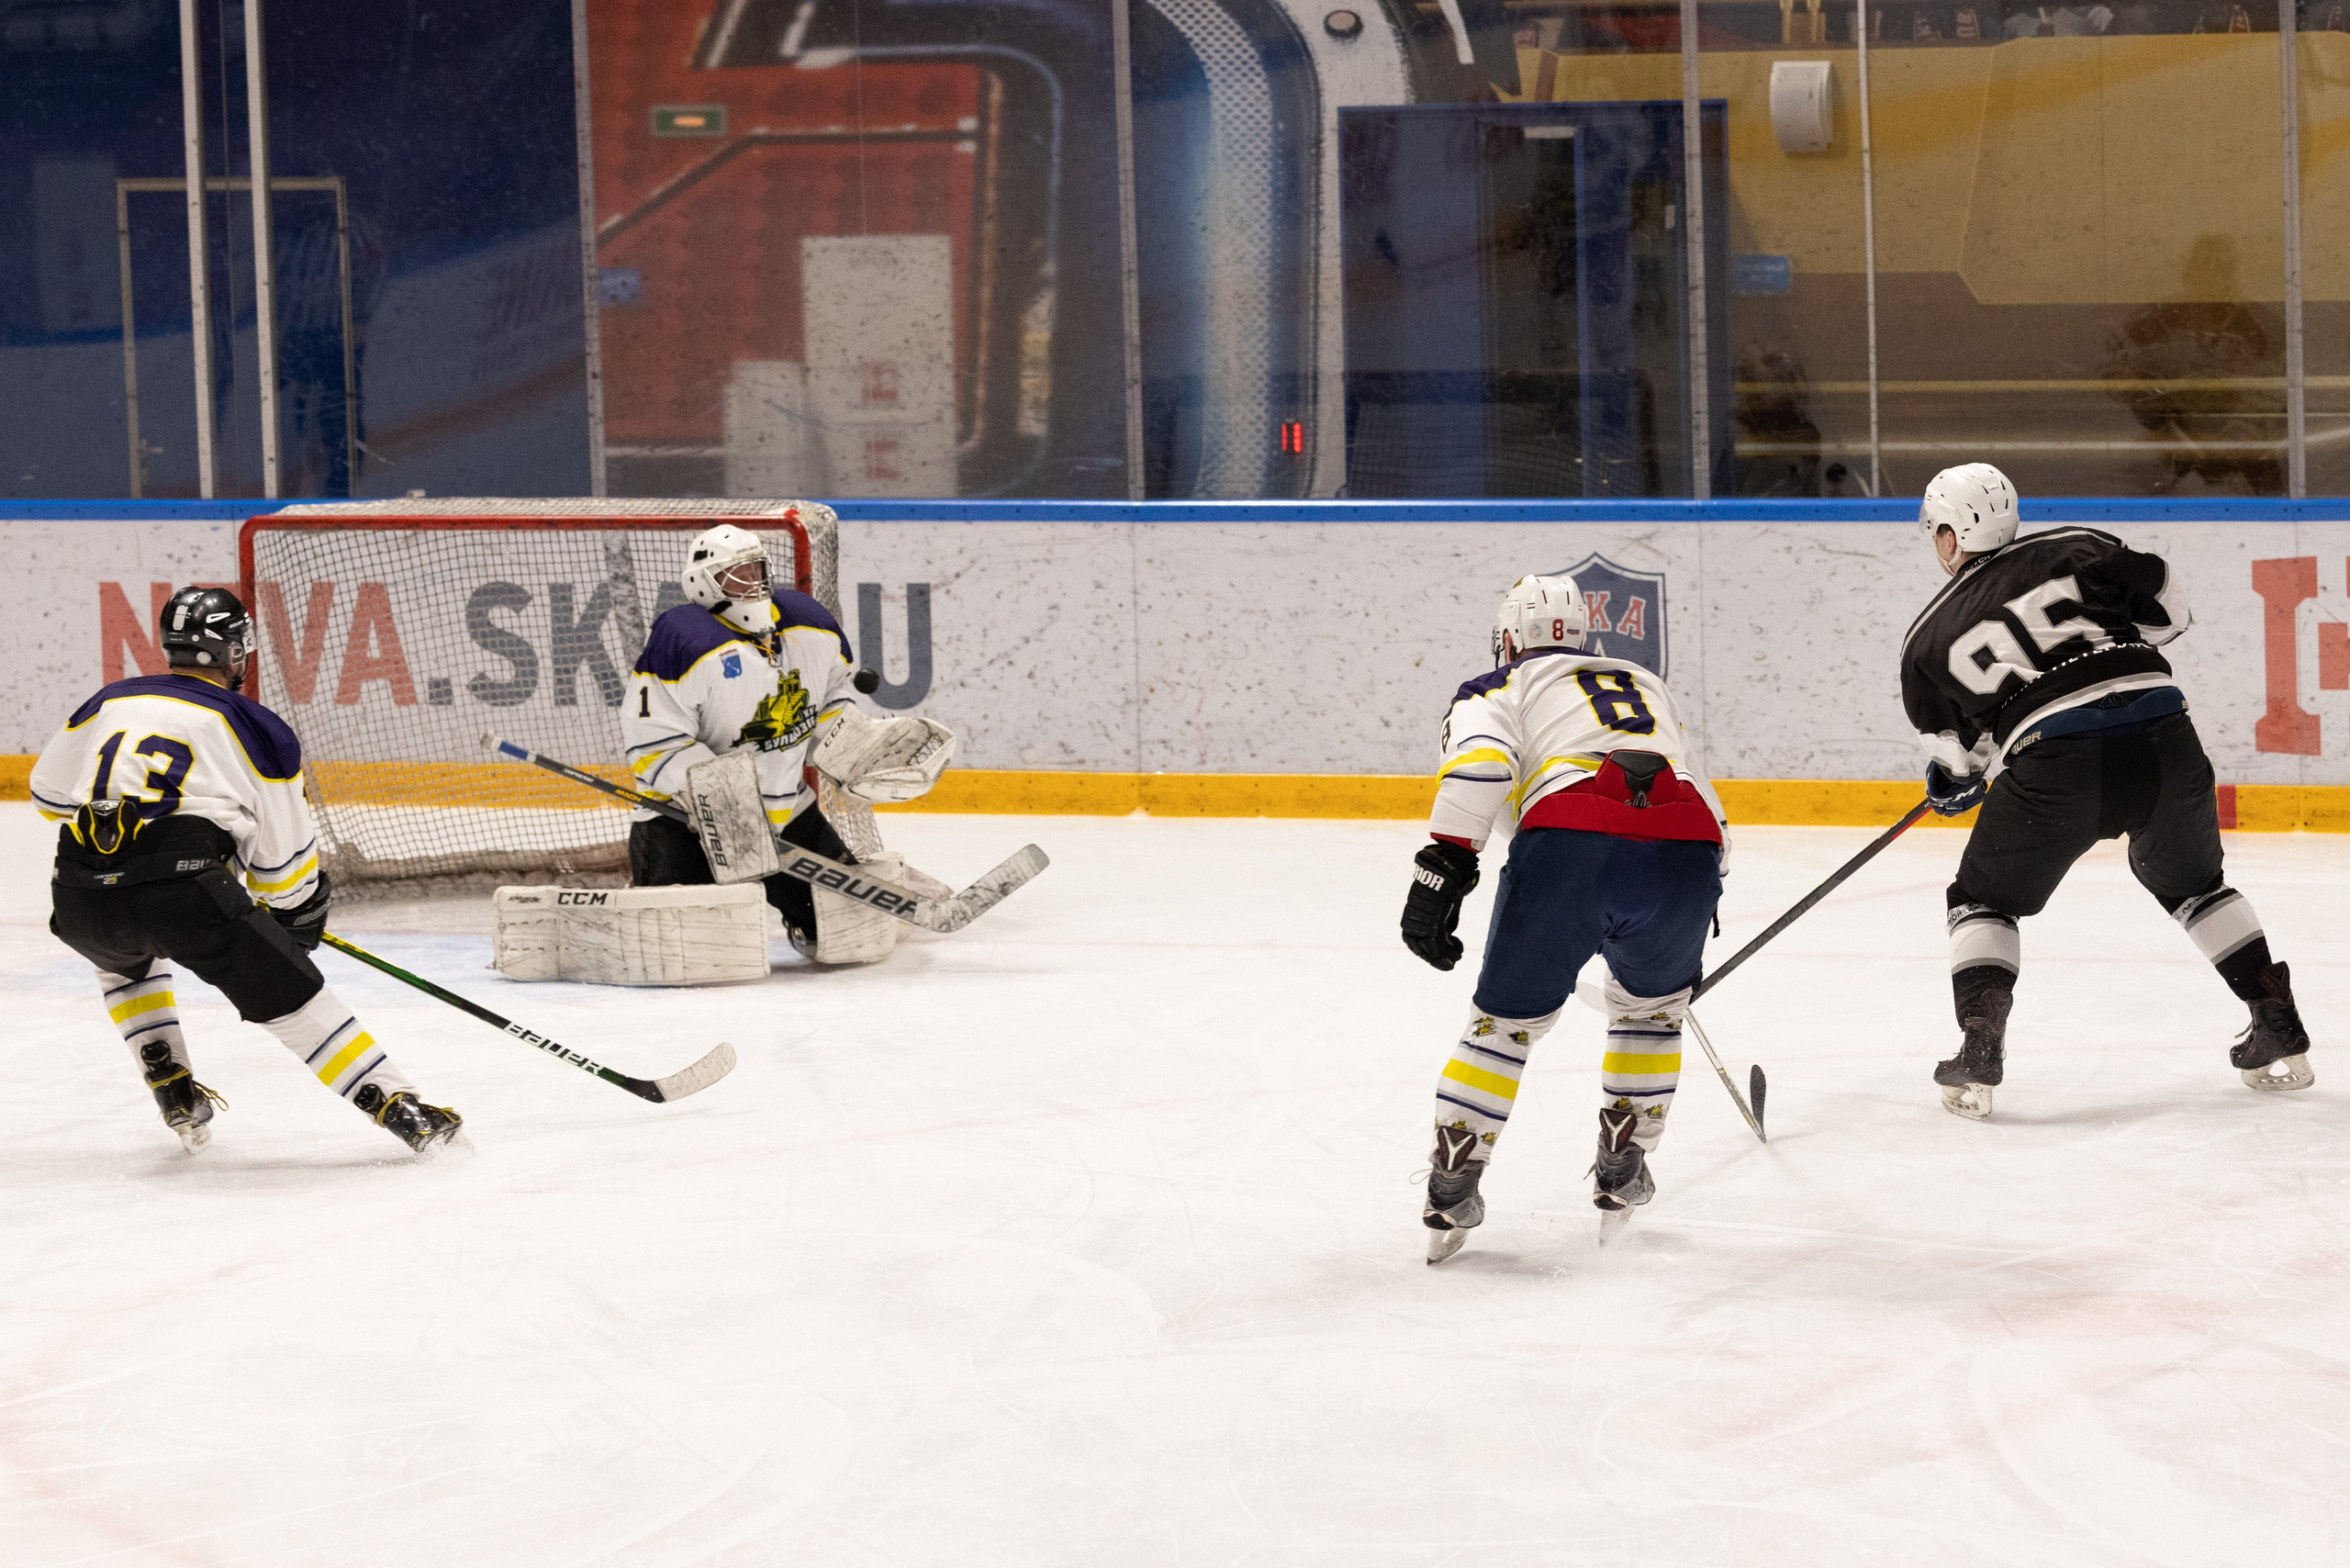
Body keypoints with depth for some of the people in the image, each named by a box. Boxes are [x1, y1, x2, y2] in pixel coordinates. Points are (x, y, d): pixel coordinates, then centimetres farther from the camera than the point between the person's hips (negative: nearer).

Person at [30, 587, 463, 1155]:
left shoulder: (110, 700, 21)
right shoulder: (258, 730, 11)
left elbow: (49, 793, 30)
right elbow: (284, 858, 16)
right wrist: (301, 917, 34)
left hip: (81, 906, 4)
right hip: (185, 888, -4)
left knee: (126, 962, 37)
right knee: (292, 995, 6)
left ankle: (177, 1098, 30)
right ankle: (398, 1107, 0)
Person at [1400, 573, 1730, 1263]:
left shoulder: (1498, 689, 24)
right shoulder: (1646, 685, 39)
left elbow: (1480, 762, 0)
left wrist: (1444, 864, -7)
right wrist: (1695, 900, 54)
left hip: (1568, 845, -3)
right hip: (1687, 853, 3)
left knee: (1509, 1018, 16)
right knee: (1651, 1006, 31)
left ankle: (1451, 1190, 14)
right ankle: (1621, 1172, 30)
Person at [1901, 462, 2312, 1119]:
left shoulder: (1930, 636, 13)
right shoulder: (2077, 548, 14)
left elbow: (1952, 754, 19)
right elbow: (2169, 606, 17)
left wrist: (1953, 783, 42)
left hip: (2055, 764, -3)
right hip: (2164, 739, 3)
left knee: (1984, 898, 20)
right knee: (2192, 885, 29)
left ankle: (1978, 1057, 4)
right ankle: (2281, 1037, 26)